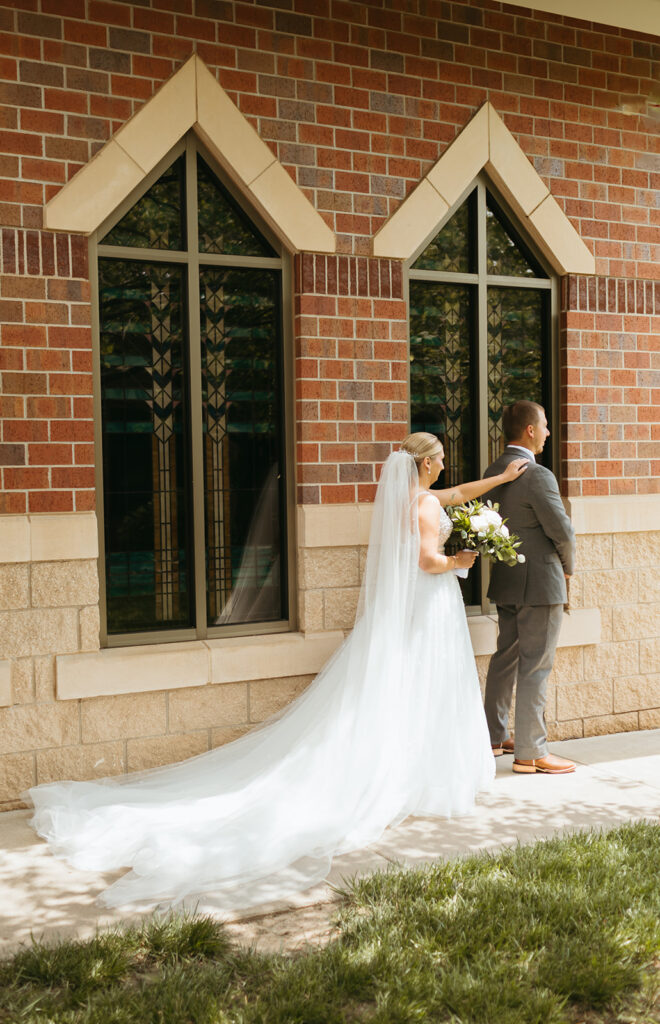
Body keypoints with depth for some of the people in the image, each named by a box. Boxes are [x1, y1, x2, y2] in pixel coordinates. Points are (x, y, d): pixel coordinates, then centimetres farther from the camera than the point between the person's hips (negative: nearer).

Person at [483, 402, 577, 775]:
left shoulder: (493, 472, 6)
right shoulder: (538, 476, -20)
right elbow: (563, 532, -17)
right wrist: (568, 565, 1)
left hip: (505, 581, 8)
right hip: (540, 583, -8)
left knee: (505, 658, 18)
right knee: (535, 667, -1)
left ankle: (494, 736, 29)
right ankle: (531, 752, 6)